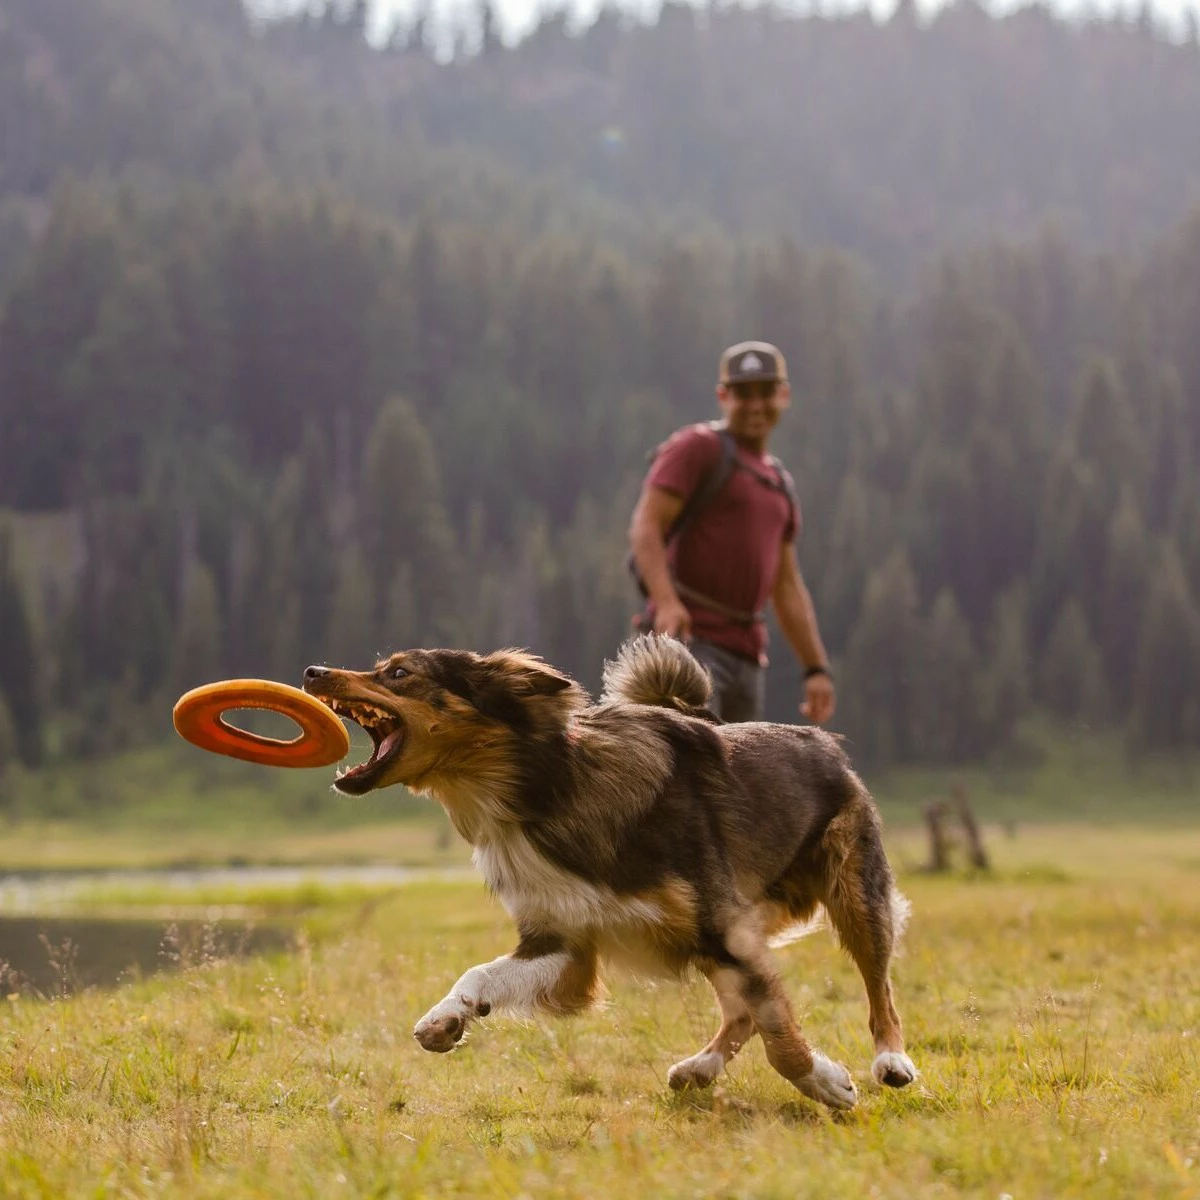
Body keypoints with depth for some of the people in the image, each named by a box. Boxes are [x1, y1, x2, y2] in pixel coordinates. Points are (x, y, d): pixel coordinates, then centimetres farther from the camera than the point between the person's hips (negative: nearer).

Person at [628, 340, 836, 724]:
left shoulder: (778, 484, 23)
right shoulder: (697, 447, -2)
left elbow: (788, 589, 23)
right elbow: (644, 528, -14)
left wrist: (817, 670, 14)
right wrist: (666, 602, -31)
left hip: (745, 657, 8)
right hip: (685, 639, -8)